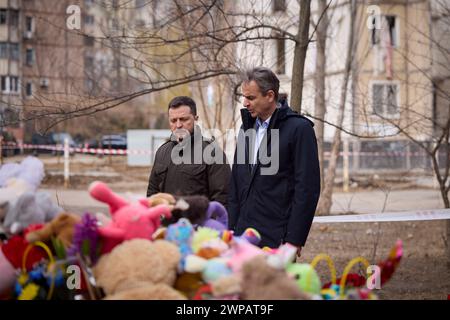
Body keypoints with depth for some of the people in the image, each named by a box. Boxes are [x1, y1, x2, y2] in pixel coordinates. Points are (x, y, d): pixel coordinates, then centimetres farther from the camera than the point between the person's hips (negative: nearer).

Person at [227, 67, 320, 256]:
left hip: (278, 240, -6)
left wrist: (294, 240, -14)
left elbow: (308, 189, -10)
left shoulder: (299, 128, -6)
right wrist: (231, 230, 12)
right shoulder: (247, 127, 15)